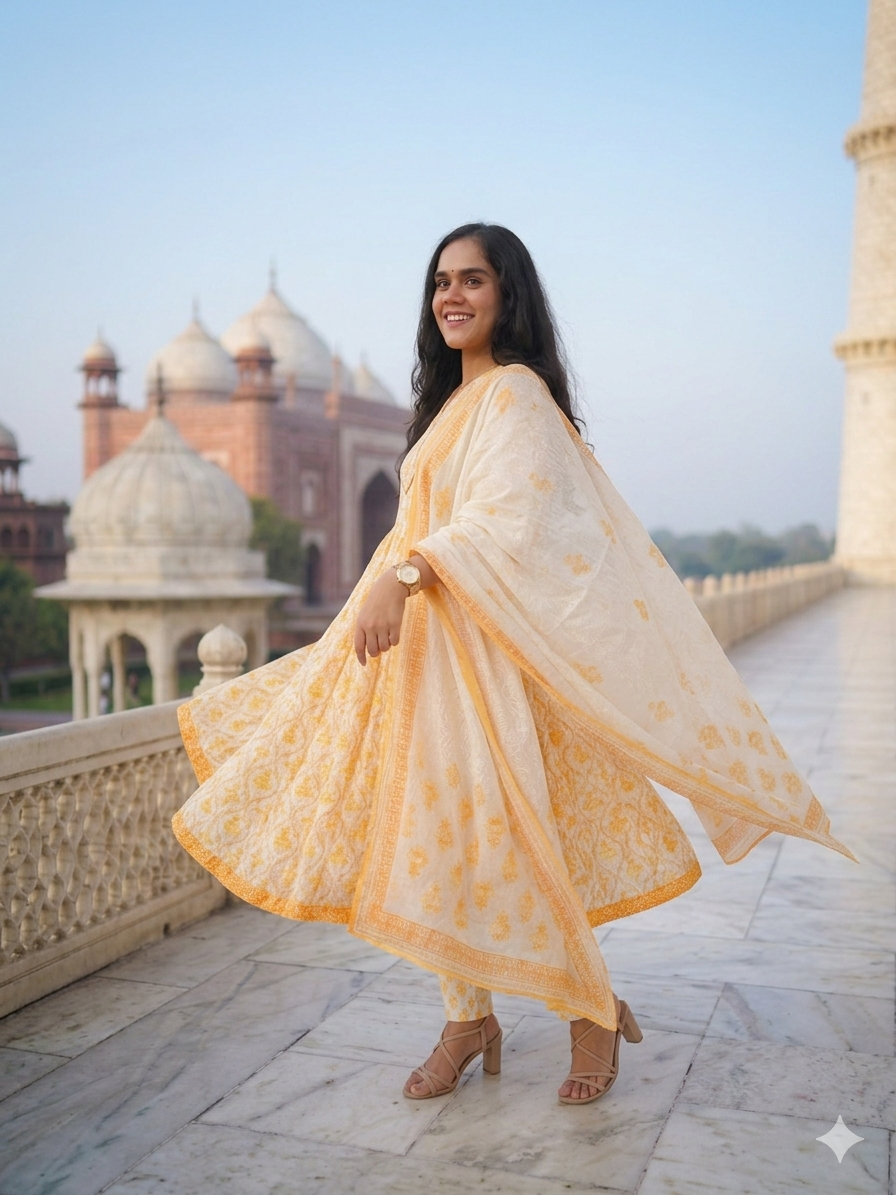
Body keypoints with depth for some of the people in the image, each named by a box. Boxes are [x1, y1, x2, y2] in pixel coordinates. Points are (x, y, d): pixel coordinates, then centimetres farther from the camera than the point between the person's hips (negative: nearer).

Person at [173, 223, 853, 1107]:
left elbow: (509, 520, -22)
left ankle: (594, 1011, 14)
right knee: (438, 833, 8)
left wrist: (403, 576, -30)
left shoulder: (516, 392, -9)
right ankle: (469, 1019, 19)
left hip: (482, 645, -9)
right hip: (424, 640, 9)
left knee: (492, 836, -5)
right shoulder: (456, 398, 19)